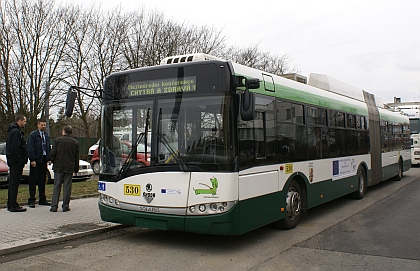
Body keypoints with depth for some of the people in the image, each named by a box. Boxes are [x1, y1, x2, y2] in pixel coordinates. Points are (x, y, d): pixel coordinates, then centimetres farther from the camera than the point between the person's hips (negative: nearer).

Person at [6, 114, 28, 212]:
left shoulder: (12, 131, 19)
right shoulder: (16, 132, -15)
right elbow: (15, 148, -23)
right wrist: (21, 159, -20)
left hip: (12, 161, 11)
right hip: (17, 162, -11)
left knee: (12, 183, 14)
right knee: (15, 183, -7)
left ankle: (10, 204, 20)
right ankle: (13, 205, -5)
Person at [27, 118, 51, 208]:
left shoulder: (46, 136, 15)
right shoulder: (33, 135, -4)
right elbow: (30, 148, -10)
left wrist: (49, 159, 9)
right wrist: (32, 160, -16)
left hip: (44, 160, 6)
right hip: (36, 160, -6)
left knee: (42, 180, 10)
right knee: (33, 180, -1)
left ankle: (42, 199, 17)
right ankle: (31, 200, 3)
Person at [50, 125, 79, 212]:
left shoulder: (57, 140, -2)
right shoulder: (75, 142, 1)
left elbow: (53, 153, -4)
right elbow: (76, 157, 4)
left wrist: (53, 162, 13)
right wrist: (76, 169, 12)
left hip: (58, 167, 0)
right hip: (69, 168, 0)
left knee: (56, 187, 5)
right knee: (67, 187, 5)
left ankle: (54, 206, 3)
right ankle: (65, 206, 6)